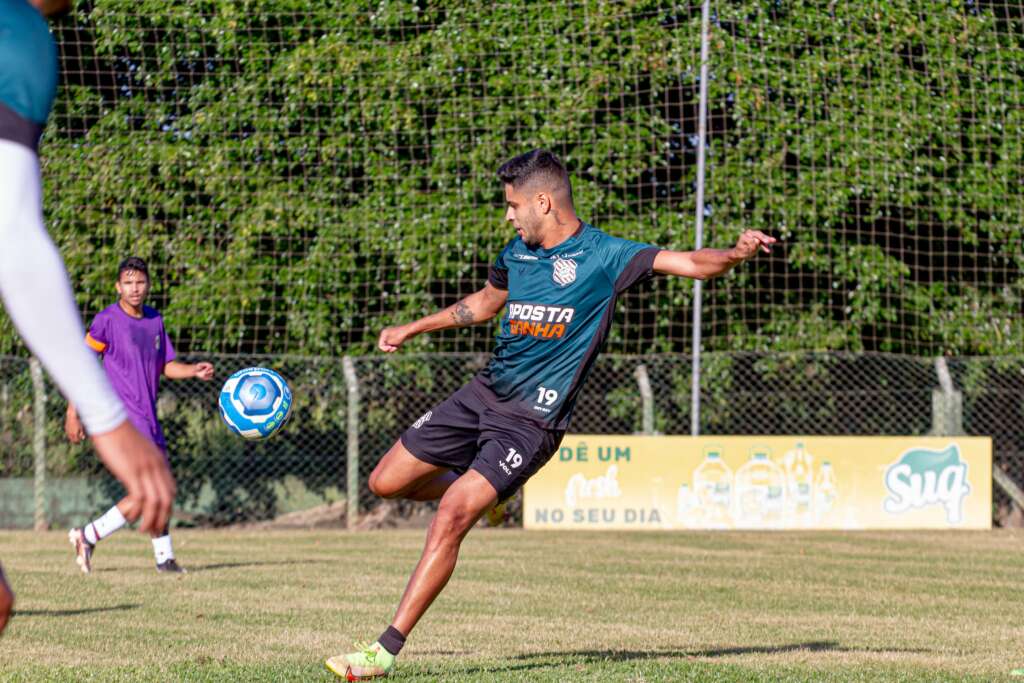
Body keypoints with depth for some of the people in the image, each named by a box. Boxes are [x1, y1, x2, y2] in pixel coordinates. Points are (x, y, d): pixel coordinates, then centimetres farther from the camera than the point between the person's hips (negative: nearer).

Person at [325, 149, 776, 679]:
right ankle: (485, 494, 33)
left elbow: (693, 264, -16)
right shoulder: (517, 252, 9)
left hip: (531, 420, -7)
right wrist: (412, 329, 32)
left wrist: (737, 253, -37)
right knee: (386, 482, 7)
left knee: (450, 516, -21)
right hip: (482, 393, 7)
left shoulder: (604, 256, -9)